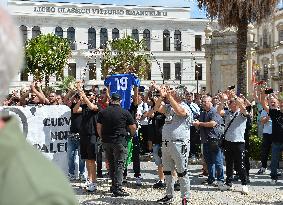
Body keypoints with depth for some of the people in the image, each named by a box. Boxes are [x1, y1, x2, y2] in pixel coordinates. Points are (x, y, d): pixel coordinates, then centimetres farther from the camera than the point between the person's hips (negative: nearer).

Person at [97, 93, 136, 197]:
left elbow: (98, 128, 7)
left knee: (111, 164, 16)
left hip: (106, 141, 4)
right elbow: (133, 128, -1)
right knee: (119, 164, -2)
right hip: (120, 141, -4)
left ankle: (114, 185, 22)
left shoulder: (102, 112, 5)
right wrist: (131, 135, 18)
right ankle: (117, 188, -7)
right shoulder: (125, 112, -5)